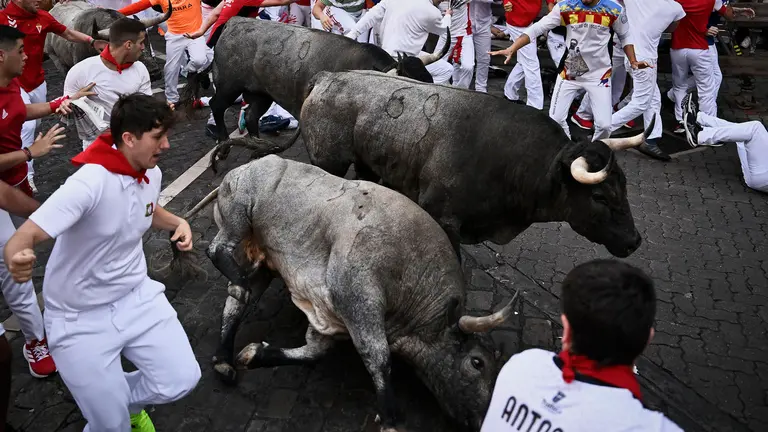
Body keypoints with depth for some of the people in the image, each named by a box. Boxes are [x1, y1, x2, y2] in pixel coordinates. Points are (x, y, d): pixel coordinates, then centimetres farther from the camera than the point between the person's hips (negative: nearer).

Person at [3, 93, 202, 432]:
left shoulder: (152, 173, -5)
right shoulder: (90, 183, -28)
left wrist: (178, 223, -1)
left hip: (136, 297, 6)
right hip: (80, 318, -5)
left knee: (182, 380, -5)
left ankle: (124, 398, 26)